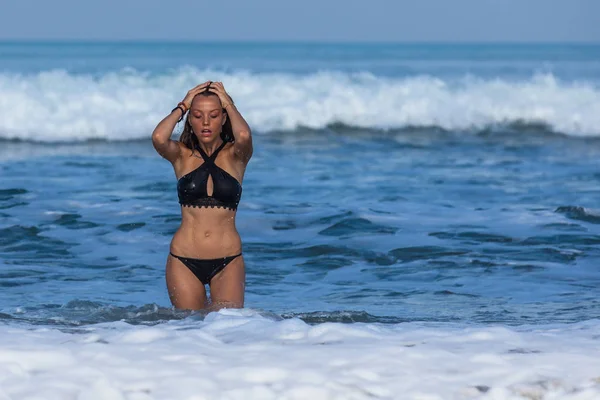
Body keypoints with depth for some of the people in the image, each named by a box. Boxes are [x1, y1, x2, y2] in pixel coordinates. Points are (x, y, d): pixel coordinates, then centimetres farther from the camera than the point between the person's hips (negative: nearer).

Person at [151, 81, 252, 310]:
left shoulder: (235, 155, 3)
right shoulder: (182, 155, 5)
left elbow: (244, 136, -21)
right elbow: (158, 138, -18)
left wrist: (228, 103, -4)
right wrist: (183, 106, -3)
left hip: (227, 261, -1)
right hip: (184, 259, 1)